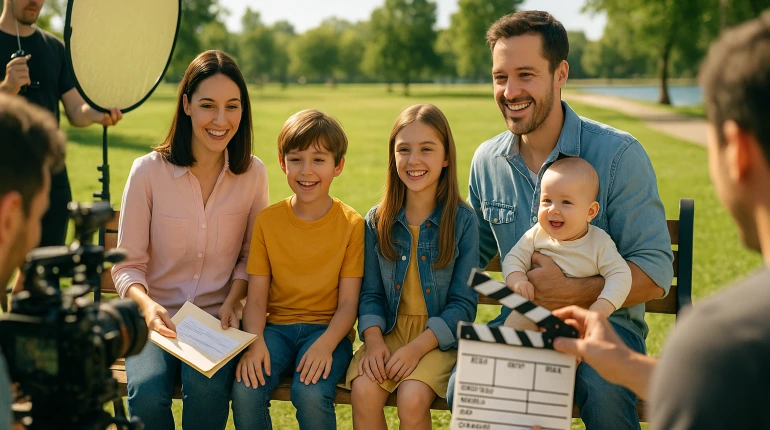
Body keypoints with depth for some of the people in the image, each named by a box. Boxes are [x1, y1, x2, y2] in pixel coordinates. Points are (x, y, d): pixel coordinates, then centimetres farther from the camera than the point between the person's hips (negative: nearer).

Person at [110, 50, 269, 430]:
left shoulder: (252, 174, 0)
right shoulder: (149, 171, -6)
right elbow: (127, 265, -3)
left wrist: (232, 302, -8)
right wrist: (146, 305, -23)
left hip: (218, 319, 1)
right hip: (157, 318, 0)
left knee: (207, 390, -30)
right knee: (147, 392, -30)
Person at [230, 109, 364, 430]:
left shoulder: (352, 225, -3)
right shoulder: (267, 221, 4)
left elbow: (348, 303, -5)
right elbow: (256, 298, 0)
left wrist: (325, 345, -23)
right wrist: (255, 342, -19)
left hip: (328, 328, -2)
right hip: (276, 326, 2)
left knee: (311, 395, -31)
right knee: (245, 390, -26)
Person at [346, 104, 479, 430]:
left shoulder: (462, 220, -4)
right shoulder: (377, 220, 5)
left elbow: (464, 304, -6)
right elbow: (371, 293, 6)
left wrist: (416, 348, -16)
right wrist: (374, 340, -13)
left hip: (438, 338, -2)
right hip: (388, 331, 3)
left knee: (412, 398, -28)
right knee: (363, 392, -25)